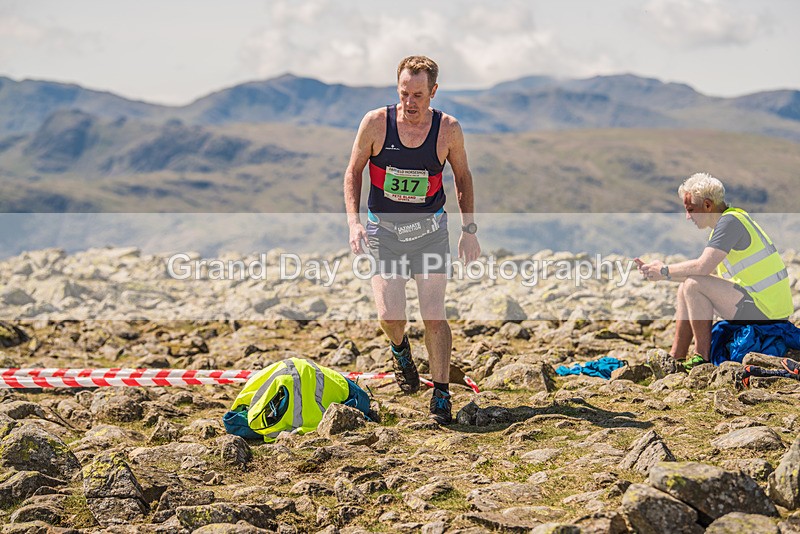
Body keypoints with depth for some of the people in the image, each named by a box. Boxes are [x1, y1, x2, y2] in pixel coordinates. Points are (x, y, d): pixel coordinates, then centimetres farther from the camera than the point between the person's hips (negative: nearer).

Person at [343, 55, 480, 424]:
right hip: (383, 229, 0)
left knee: (434, 314, -6)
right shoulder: (376, 123, -11)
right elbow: (353, 172, 1)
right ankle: (399, 348, 29)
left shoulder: (448, 130, -8)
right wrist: (354, 222, -10)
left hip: (429, 229, 0)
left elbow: (462, 177, 8)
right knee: (389, 316, -8)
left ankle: (441, 394, 8)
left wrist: (469, 229, 3)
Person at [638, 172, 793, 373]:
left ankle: (703, 357, -12)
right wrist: (656, 272, 10)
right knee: (685, 289, 14)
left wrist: (666, 271, -10)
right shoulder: (724, 223, 16)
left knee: (694, 285, -20)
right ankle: (676, 357, 11)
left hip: (767, 312, -11)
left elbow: (703, 267, -26)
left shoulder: (730, 221, -16)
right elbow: (703, 272, 17)